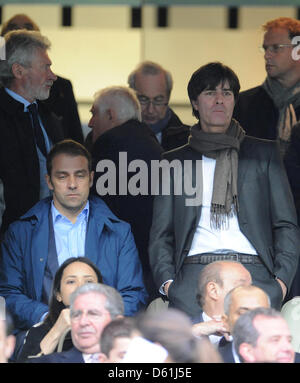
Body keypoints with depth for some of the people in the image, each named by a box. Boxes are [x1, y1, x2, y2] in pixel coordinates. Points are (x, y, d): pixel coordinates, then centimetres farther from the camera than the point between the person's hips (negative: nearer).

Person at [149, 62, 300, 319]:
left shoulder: (264, 153, 19)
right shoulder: (175, 162, 20)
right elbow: (161, 233, 16)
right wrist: (167, 281, -1)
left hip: (253, 272, 0)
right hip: (194, 275, 0)